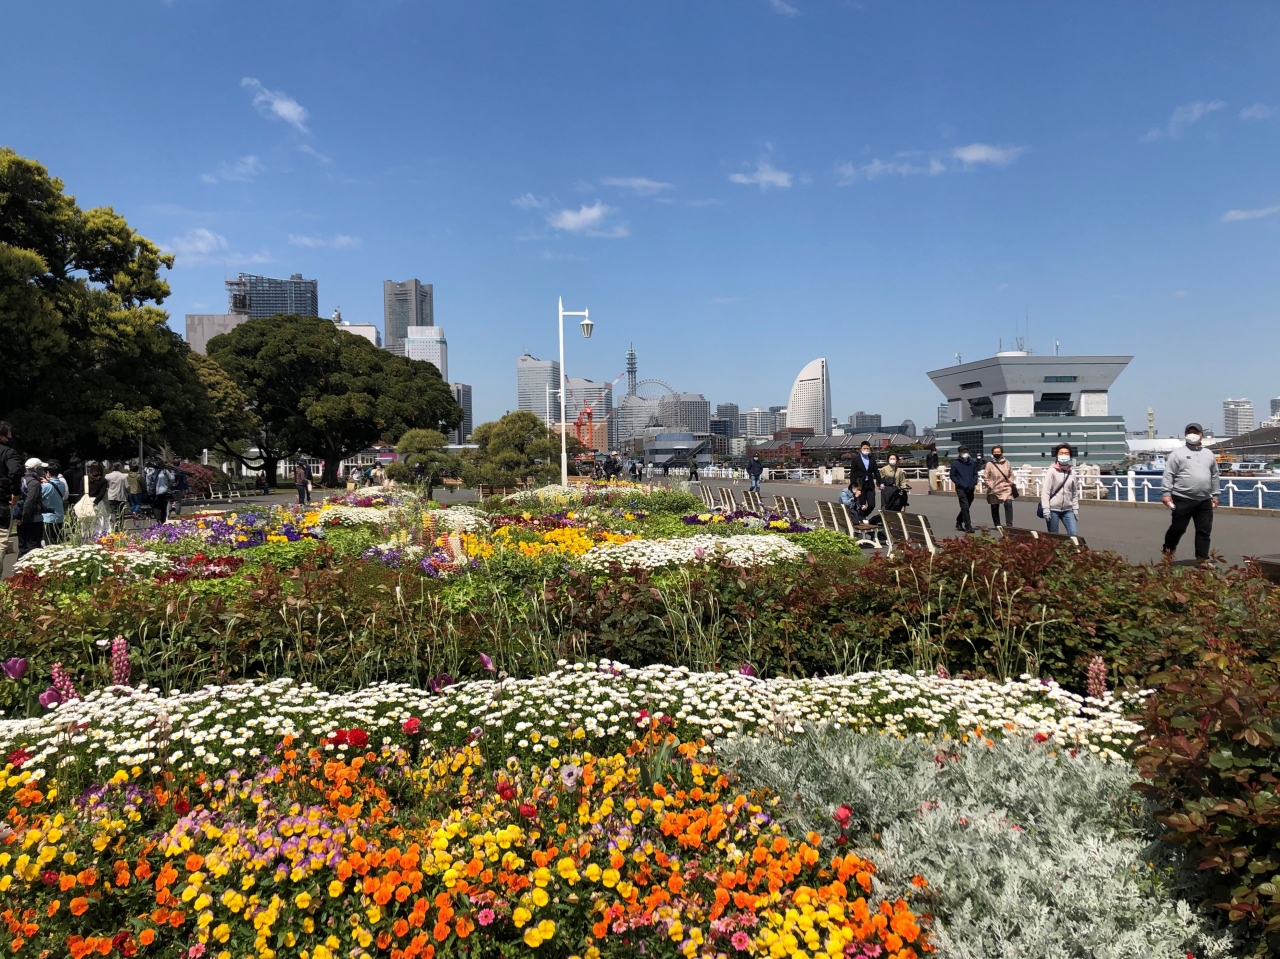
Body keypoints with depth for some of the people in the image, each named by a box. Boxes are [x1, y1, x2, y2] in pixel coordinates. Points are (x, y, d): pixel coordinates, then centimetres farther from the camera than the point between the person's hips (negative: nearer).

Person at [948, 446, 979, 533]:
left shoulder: (972, 462, 8)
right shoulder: (955, 463, -4)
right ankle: (968, 526, -11)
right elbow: (952, 476, -2)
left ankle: (959, 522, 33)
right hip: (961, 489, -5)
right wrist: (960, 484, -12)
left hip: (970, 489, 5)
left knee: (966, 508, 14)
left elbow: (975, 473, 16)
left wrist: (975, 483, 2)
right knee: (965, 507, -12)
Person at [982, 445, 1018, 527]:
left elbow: (1011, 474, 15)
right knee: (995, 508, 8)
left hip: (1006, 488, 1)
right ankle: (997, 525, 23)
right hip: (994, 490, 0)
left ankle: (1009, 525, -13)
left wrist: (1010, 482, 1)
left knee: (1008, 504, -16)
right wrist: (990, 486, -9)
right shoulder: (989, 464, -3)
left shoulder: (1007, 463, 5)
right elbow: (985, 477, -2)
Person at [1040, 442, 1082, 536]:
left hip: (1067, 510, 4)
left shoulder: (1073, 473, 6)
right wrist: (1046, 509, -17)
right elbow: (1045, 491, -11)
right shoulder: (1052, 471, -7)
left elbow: (1075, 494, 12)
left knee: (1073, 534, -6)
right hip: (1053, 510, -4)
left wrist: (1075, 509, 8)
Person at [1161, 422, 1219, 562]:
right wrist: (1166, 493, -13)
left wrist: (1215, 495, 18)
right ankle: (1168, 549, 24)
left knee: (1204, 531, 4)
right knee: (1178, 528, 0)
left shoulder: (1209, 454, 15)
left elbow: (1214, 476, 20)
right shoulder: (1178, 453, -2)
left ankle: (1202, 559, 9)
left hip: (1204, 500, 5)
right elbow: (1168, 474, -6)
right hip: (1182, 499, -5)